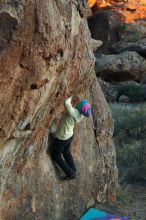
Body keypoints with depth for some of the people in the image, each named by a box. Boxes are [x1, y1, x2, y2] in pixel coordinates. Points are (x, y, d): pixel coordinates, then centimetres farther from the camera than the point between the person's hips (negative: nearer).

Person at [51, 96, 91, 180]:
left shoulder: (74, 112, -36)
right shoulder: (81, 115, -12)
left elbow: (66, 103, -49)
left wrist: (70, 98, -30)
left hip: (61, 138, -7)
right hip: (69, 135, 7)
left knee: (56, 156, 14)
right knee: (66, 152, 31)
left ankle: (71, 174, 19)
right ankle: (73, 171, 40)